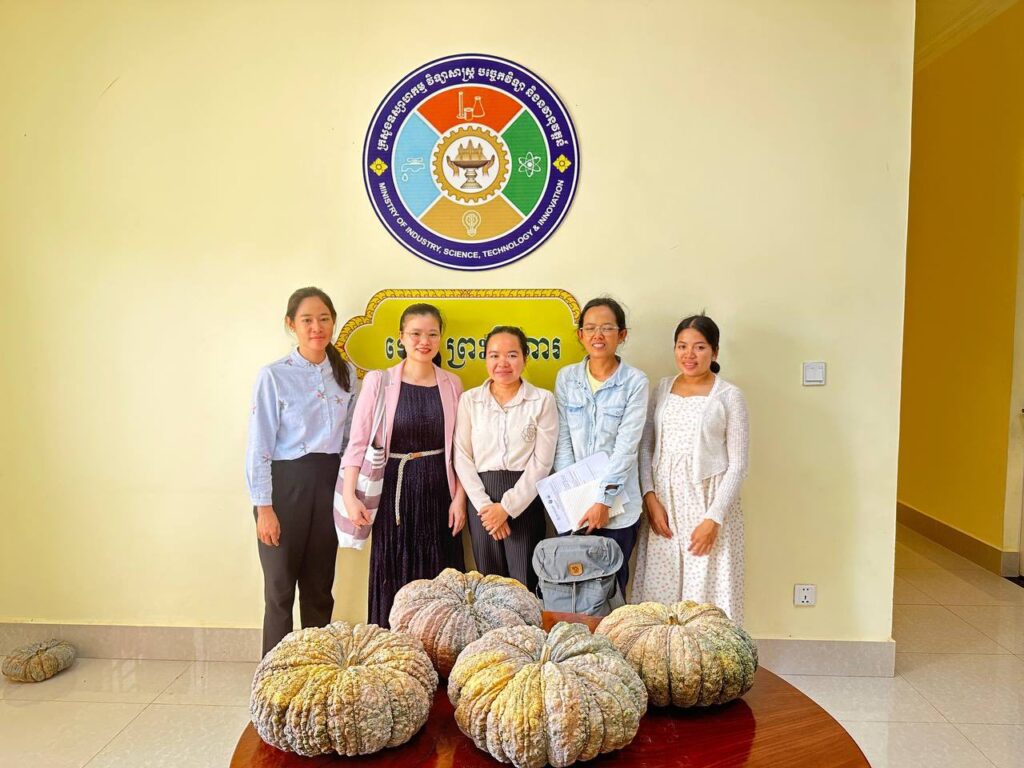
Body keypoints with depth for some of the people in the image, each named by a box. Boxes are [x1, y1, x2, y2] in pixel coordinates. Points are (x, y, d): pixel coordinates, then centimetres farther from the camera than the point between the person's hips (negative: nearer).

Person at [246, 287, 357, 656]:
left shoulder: (346, 373, 5)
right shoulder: (274, 375, -8)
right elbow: (259, 445, -9)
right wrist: (264, 507, -11)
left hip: (329, 483, 4)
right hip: (286, 483, -4)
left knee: (320, 587, 13)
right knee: (280, 589, 6)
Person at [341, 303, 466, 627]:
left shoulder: (452, 384, 5)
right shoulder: (378, 381, -2)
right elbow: (358, 441, -6)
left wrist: (459, 498, 0)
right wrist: (350, 495, -14)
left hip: (439, 491, 2)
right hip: (394, 491, -2)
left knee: (440, 581, 7)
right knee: (393, 581, 5)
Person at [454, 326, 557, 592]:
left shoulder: (543, 400, -2)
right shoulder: (469, 400, 4)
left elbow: (542, 461, -5)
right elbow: (462, 457, 1)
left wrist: (507, 506, -10)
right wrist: (484, 504, -8)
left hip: (525, 498, -2)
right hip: (482, 500, 2)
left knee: (525, 584, 3)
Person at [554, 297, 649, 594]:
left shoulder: (635, 382, -7)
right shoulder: (566, 377, 2)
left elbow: (626, 446, -12)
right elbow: (562, 441, 0)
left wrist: (603, 500, -15)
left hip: (618, 505, -2)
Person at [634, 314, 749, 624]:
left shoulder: (729, 395, -3)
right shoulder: (662, 389, 9)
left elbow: (738, 464, -5)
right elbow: (645, 447, 8)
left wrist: (714, 518, -12)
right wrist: (650, 497, -4)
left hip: (708, 499, -3)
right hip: (664, 497, 4)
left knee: (706, 587, -2)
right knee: (659, 586, 6)